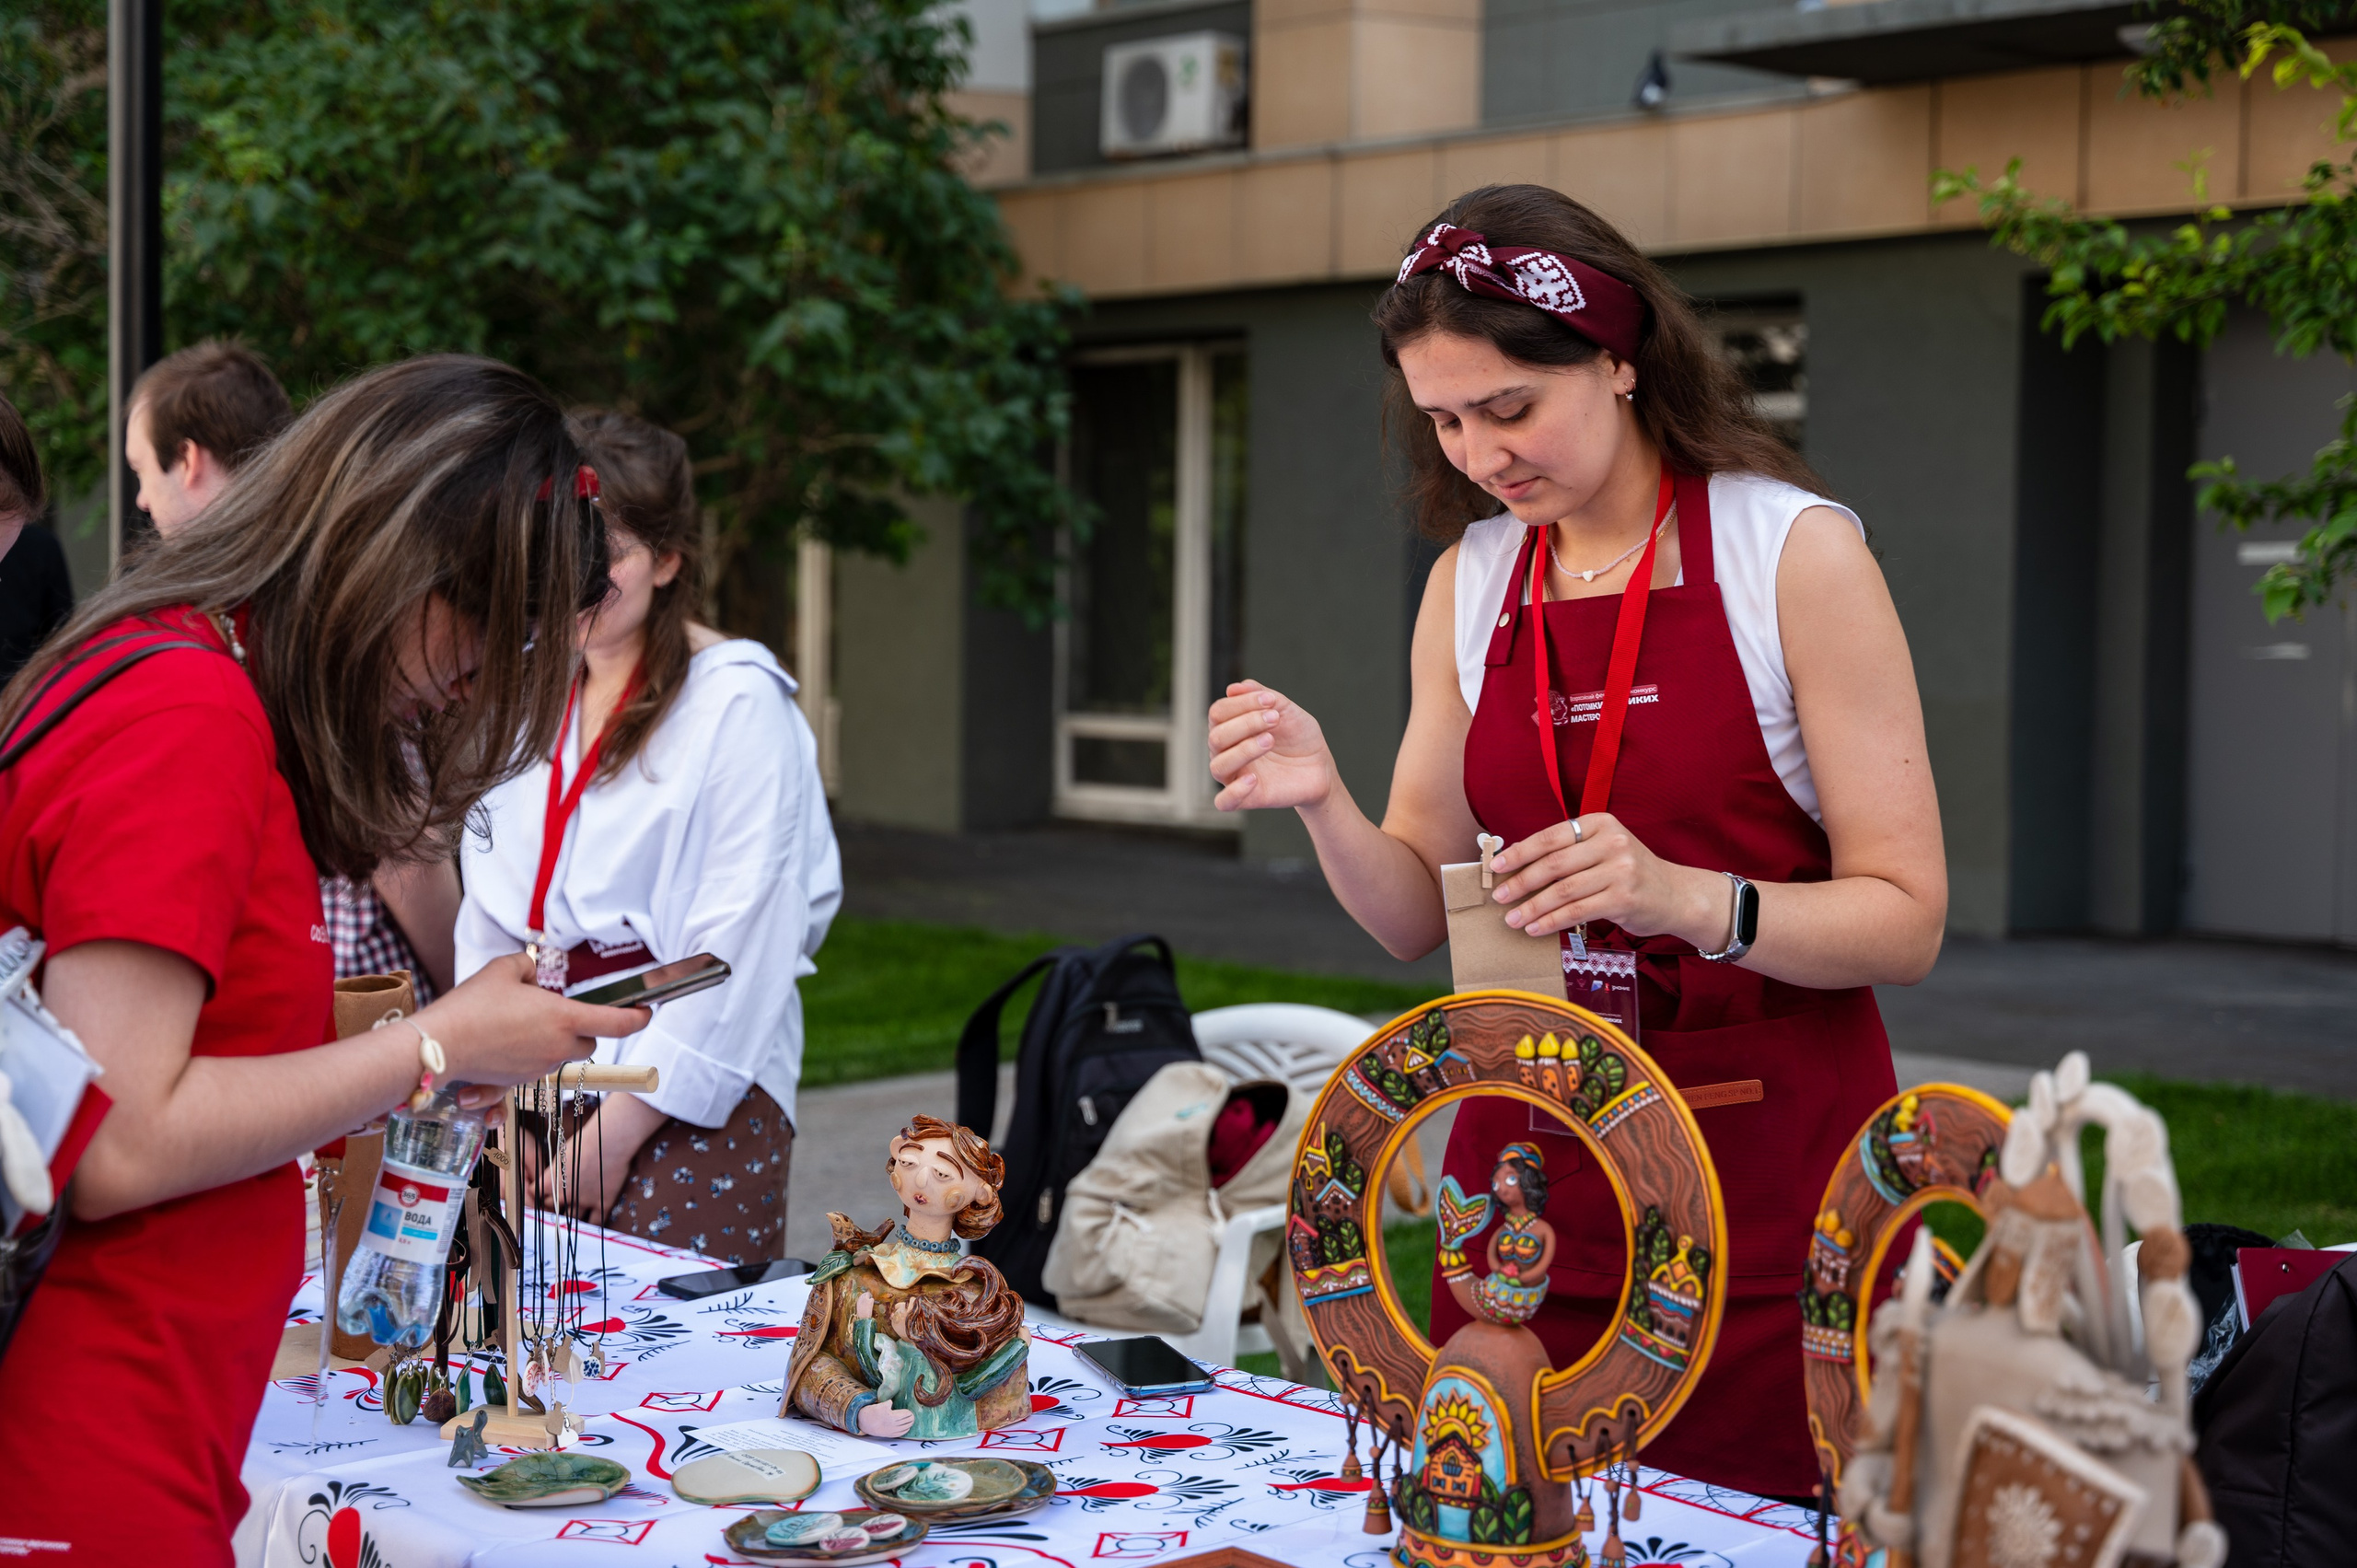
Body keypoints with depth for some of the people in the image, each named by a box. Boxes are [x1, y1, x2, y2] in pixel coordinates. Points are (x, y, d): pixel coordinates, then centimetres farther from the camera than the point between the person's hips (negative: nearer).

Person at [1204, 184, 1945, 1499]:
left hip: (1766, 1186, -4)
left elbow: (1905, 920, -9)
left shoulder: (1796, 552, -6)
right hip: (1529, 1166, 4)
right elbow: (1420, 914, 12)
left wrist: (1689, 899, -26)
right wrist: (1324, 802, -7)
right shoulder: (1471, 580, 9)